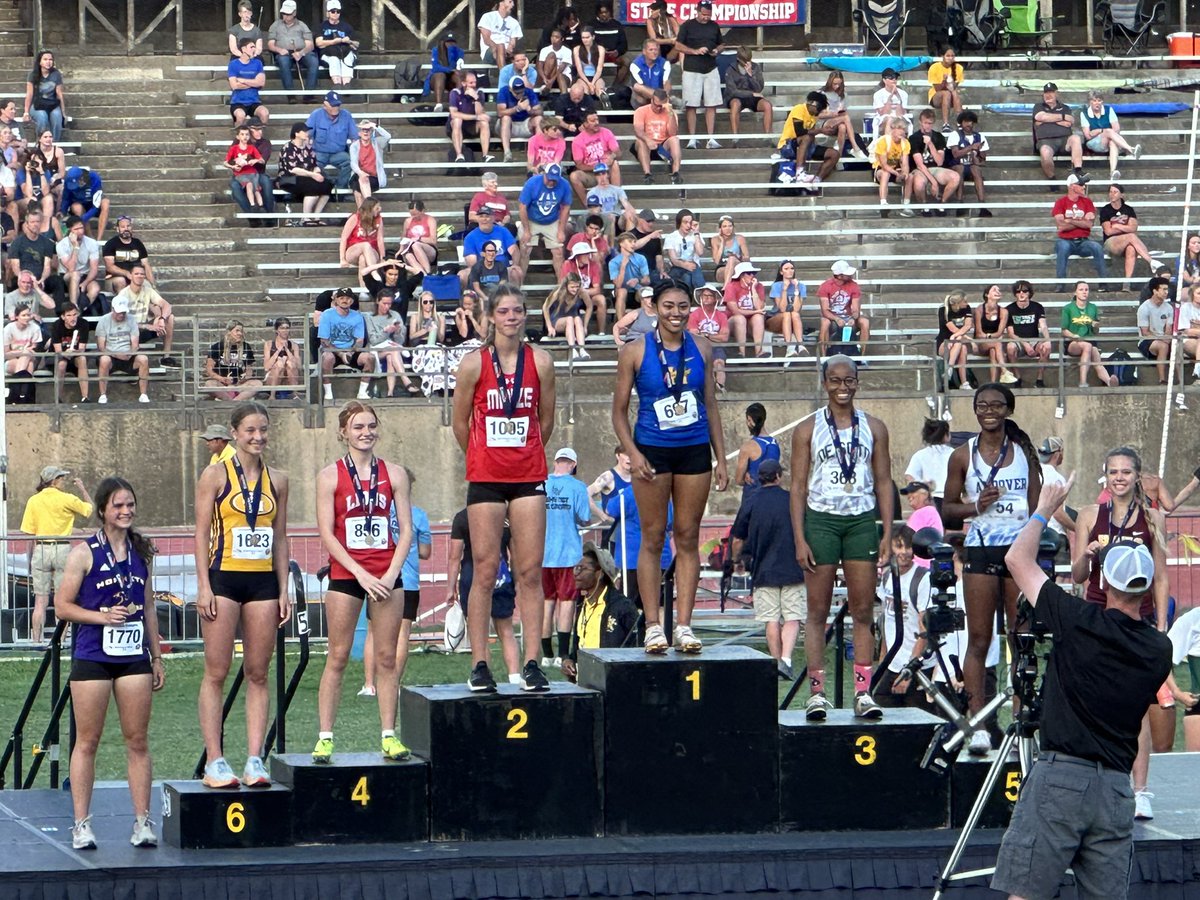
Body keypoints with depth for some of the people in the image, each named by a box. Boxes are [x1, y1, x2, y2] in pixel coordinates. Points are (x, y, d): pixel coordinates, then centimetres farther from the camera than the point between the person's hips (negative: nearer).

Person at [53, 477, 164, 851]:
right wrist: (103, 616, -17)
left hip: (134, 656, 4)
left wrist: (157, 658, 16)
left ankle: (142, 821, 6)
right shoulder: (85, 553, -3)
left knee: (138, 741, 3)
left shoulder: (141, 553, 10)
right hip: (92, 657, -3)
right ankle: (82, 824, 6)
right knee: (87, 742, 2)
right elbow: (62, 606, -4)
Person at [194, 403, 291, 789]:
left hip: (263, 581, 4)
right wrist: (204, 586, -10)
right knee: (216, 672, -3)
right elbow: (202, 533, -3)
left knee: (258, 674, 3)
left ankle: (255, 759, 4)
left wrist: (283, 590, 9)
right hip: (224, 579, -4)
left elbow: (280, 538, 14)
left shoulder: (276, 480, 11)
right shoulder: (216, 475, 0)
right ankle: (215, 761, -2)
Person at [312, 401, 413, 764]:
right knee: (338, 657, -2)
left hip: (387, 574, 2)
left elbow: (406, 530, 5)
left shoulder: (394, 474, 7)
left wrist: (391, 573, -8)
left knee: (387, 657, 3)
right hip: (345, 575, -2)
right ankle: (324, 737, -1)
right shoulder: (330, 476, 0)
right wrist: (362, 575, -12)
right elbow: (326, 533, -4)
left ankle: (389, 736, 6)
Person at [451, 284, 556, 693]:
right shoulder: (474, 363, -2)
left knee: (530, 571, 0)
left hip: (529, 475, 2)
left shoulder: (540, 362, 2)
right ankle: (479, 665, 1)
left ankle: (531, 662, 2)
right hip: (486, 477, -2)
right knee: (485, 571, -2)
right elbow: (460, 422, 8)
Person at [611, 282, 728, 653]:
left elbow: (711, 407, 13)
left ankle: (684, 626, 5)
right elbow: (619, 411, 1)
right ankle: (652, 626, 2)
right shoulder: (635, 352, -2)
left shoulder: (701, 350, 7)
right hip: (652, 451, -3)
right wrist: (633, 454, -12)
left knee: (688, 538, 3)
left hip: (694, 451, 3)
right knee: (653, 539, -1)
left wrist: (721, 459, 9)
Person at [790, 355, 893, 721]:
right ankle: (817, 691, -1)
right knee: (818, 611, -2)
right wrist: (800, 538, -7)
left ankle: (863, 691, 0)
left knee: (863, 610, 0)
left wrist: (887, 533, 2)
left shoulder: (873, 428, 10)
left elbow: (883, 482, 11)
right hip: (821, 520, -2)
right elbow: (798, 485, 1)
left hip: (862, 520, 2)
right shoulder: (808, 428, 4)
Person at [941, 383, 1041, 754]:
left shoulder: (1024, 452, 9)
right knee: (979, 639, -4)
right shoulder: (964, 456, 5)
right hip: (981, 550, -1)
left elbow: (1036, 507, 11)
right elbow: (947, 509, 8)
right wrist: (975, 506, -11)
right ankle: (978, 724, -5)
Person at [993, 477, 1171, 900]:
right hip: (1117, 788, 5)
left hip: (1059, 775, -5)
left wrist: (1044, 509, 17)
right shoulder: (1160, 650, 6)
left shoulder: (1082, 622, -7)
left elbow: (1018, 559, 2)